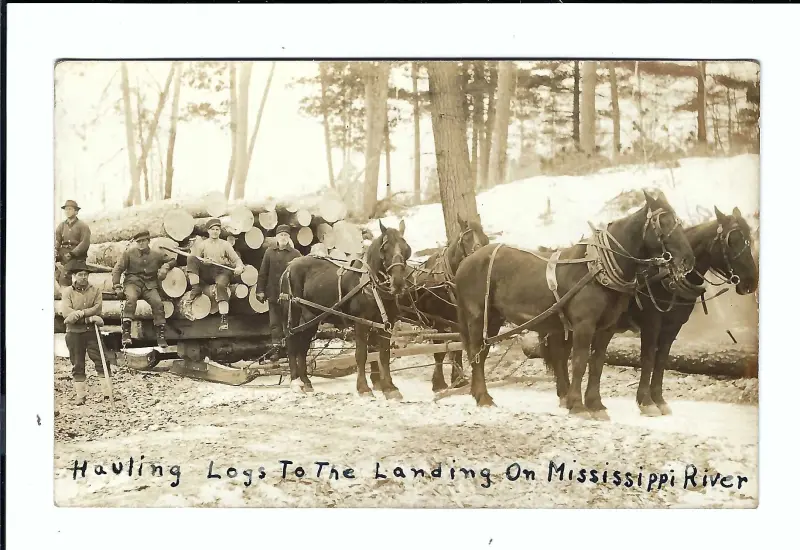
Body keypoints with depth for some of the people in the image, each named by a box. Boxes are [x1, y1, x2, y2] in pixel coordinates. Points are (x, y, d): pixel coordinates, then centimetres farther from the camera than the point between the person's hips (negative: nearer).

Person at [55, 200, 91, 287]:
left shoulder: (83, 226, 2)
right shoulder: (61, 226, 14)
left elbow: (85, 243, -9)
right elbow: (57, 241, 4)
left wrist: (72, 253, -19)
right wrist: (55, 254, -14)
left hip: (78, 259, -3)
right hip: (64, 260, 3)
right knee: (63, 280, -7)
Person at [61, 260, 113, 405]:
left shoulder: (95, 290, 6)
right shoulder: (67, 292, 3)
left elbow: (97, 309, -8)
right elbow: (66, 312, -11)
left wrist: (80, 313, -21)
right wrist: (89, 318, -19)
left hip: (92, 331, 0)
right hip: (74, 334, 0)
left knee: (101, 360, -5)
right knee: (78, 365, 5)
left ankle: (108, 392, -2)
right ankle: (80, 396, 11)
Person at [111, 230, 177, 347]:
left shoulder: (157, 255, 10)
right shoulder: (129, 253, 5)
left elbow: (173, 260, 21)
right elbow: (117, 270, 5)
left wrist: (166, 266, -1)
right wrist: (117, 287, -6)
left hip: (150, 285, 2)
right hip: (133, 283, -2)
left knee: (158, 303, -26)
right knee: (131, 298, -35)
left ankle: (161, 336, -16)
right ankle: (126, 333, -37)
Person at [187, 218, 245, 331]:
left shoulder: (225, 244, 15)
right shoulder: (201, 244, 16)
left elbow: (236, 259, 8)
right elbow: (194, 261, 7)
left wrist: (239, 267, -15)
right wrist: (202, 261, -16)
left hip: (221, 272, -1)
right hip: (206, 272, 1)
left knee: (221, 285, -36)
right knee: (191, 258, -21)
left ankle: (224, 318, -39)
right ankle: (196, 288, -26)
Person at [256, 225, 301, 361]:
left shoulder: (295, 254, 1)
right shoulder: (269, 252, 8)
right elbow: (263, 273, 8)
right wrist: (260, 290, 2)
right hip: (273, 293, 2)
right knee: (275, 323, 5)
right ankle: (276, 349, 9)